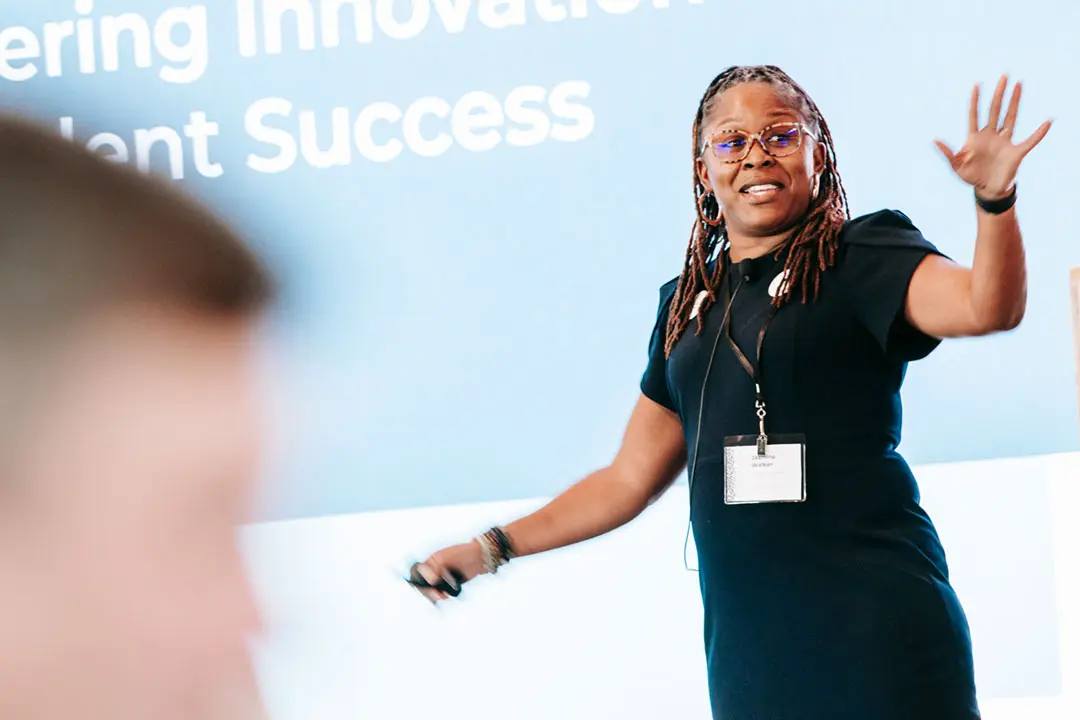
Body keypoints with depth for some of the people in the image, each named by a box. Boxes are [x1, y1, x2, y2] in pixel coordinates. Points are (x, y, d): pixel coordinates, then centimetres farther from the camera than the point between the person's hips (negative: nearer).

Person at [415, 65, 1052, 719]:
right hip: (744, 636, 5)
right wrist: (494, 549, 21)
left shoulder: (860, 257, 3)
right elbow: (630, 479, 24)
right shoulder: (688, 305, 18)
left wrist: (994, 198, -34)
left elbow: (988, 307, -17)